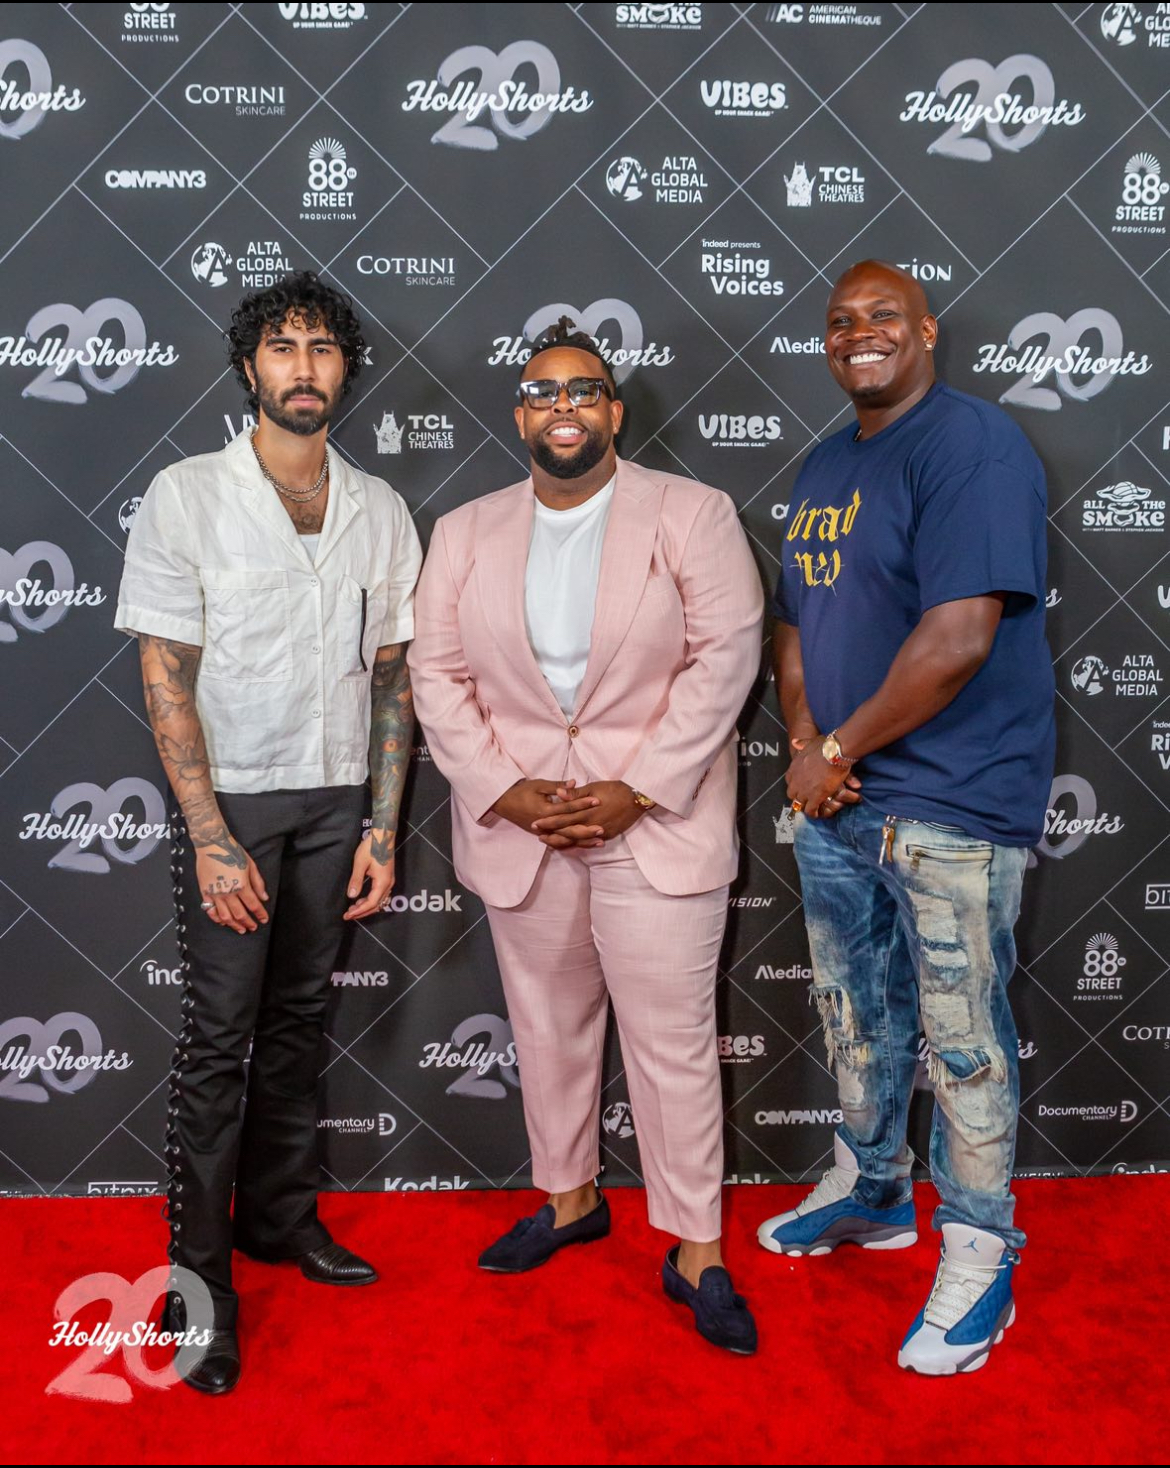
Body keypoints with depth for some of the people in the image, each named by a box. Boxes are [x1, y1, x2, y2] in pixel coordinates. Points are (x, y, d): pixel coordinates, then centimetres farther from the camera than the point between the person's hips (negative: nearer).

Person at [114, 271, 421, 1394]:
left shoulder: (379, 511, 4)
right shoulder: (187, 497, -6)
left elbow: (392, 677, 6)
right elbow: (166, 680, -9)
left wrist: (381, 826, 1)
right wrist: (211, 837, -14)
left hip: (337, 802, 4)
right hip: (233, 799, -3)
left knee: (299, 1016, 13)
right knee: (219, 1035, 1)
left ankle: (278, 1214, 30)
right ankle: (198, 1273, 15)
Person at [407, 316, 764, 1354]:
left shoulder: (693, 516, -2)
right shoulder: (465, 533, 7)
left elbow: (724, 656, -9)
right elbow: (438, 674, 3)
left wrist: (638, 789, -16)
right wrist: (503, 789, -10)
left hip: (657, 825, -3)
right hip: (517, 828, 4)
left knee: (674, 1040, 2)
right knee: (549, 1026, 17)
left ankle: (697, 1251, 18)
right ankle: (569, 1200, 37)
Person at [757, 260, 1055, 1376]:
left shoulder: (971, 443, -13)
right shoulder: (826, 466, 14)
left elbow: (959, 636, -23)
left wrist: (839, 750, -14)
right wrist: (803, 741, -1)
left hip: (947, 801, -8)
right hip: (834, 796, 8)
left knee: (961, 1036, 3)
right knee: (855, 1013, 20)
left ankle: (978, 1256, 23)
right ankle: (869, 1192, 40)